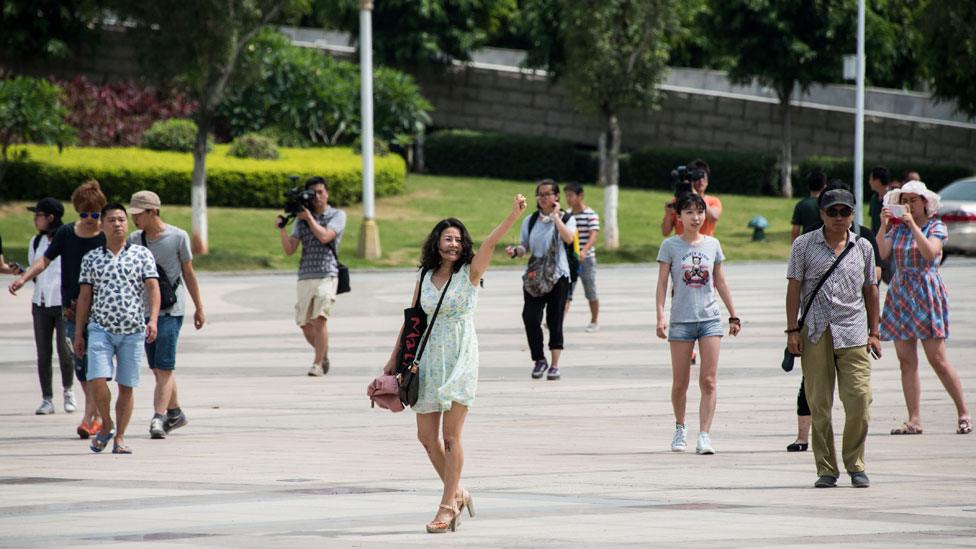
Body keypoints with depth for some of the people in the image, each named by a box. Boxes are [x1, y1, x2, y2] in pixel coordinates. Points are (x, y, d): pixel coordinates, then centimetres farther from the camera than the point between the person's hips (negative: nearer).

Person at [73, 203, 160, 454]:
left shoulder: (142, 255, 6)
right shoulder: (91, 259, 10)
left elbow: (153, 288, -2)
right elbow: (84, 297, 11)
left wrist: (152, 320, -18)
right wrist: (78, 334, 7)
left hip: (133, 330, 0)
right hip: (101, 329, 0)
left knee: (126, 387, 1)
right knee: (98, 379, -16)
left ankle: (119, 438, 10)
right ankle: (106, 425, 7)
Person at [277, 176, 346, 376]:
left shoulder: (337, 215, 6)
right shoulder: (301, 219, 16)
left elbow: (324, 236, -12)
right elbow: (289, 249, 8)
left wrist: (309, 217, -5)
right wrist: (282, 229, -7)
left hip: (326, 275, -4)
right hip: (305, 277, 4)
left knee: (319, 319, -20)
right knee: (305, 324, 5)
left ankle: (318, 364, -17)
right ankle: (323, 354, 30)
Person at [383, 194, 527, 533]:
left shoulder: (470, 272, -2)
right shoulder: (425, 277, 9)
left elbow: (491, 242, -17)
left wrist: (514, 215, -31)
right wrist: (394, 359, 15)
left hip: (460, 360, -4)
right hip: (429, 361, 4)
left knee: (450, 436, -6)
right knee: (426, 436, 4)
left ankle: (447, 506, 0)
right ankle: (457, 494, 22)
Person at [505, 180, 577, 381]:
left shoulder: (566, 219, 2)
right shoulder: (530, 221, 10)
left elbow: (569, 238, -18)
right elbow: (525, 246, 10)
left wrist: (556, 216, -14)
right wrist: (515, 251, -11)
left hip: (557, 275, -2)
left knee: (555, 320, -1)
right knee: (530, 316, -12)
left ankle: (555, 365, 7)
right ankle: (539, 360, 5)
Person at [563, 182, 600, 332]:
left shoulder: (591, 215, -9)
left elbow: (593, 236, -20)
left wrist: (584, 251, -36)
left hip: (586, 259, -4)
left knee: (591, 293, 7)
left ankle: (594, 322, 20)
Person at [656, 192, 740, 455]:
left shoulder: (712, 244, 7)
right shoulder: (670, 245, 0)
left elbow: (720, 283, 14)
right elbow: (662, 283, -1)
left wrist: (733, 316, 15)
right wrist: (660, 317, -10)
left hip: (710, 318, 2)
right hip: (681, 319, -2)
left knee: (708, 381, -7)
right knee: (680, 382, 4)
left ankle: (704, 435, -9)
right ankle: (680, 429, 24)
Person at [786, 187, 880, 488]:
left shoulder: (863, 247, 12)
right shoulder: (804, 245, 6)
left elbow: (870, 291, 17)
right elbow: (794, 288, 4)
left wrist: (874, 332, 14)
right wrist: (792, 330, -2)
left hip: (852, 333, 1)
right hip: (815, 333, -1)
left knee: (859, 401, -7)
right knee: (819, 404, 0)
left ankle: (855, 465, 9)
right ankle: (826, 469, 7)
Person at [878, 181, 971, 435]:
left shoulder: (936, 226, 0)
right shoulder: (897, 227, 12)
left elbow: (930, 253, -18)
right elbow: (883, 253, -2)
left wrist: (913, 224, -20)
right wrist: (883, 225, -11)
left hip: (926, 294, -5)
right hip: (900, 294, 5)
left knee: (938, 360, -7)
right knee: (906, 361, 1)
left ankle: (964, 414, 4)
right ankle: (914, 421, 3)